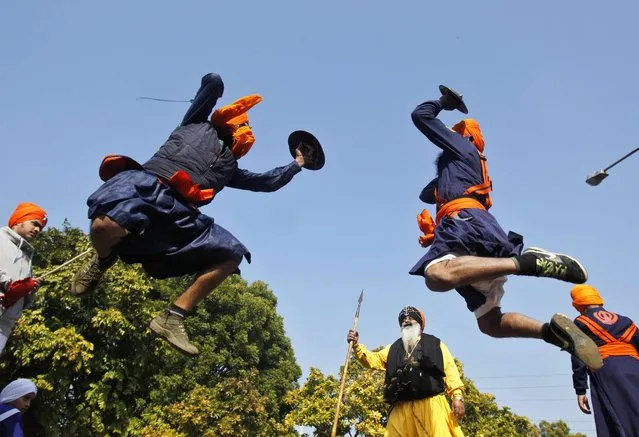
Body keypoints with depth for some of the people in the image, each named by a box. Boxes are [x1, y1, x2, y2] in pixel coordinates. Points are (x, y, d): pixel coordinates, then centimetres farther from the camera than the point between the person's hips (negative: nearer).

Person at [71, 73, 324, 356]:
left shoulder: (229, 168, 34)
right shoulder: (198, 124, 23)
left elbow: (268, 182, 36)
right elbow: (213, 81, 18)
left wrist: (297, 165, 48)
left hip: (177, 213, 6)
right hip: (146, 184, -5)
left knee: (232, 254, -6)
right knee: (106, 225, -37)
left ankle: (172, 318, -5)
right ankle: (102, 262, 3)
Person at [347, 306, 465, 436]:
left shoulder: (434, 343, 20)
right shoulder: (394, 348, 28)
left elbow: (450, 369, 9)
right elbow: (373, 360, 18)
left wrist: (457, 396, -5)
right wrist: (356, 345, 2)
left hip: (431, 404, -3)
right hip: (402, 407, 3)